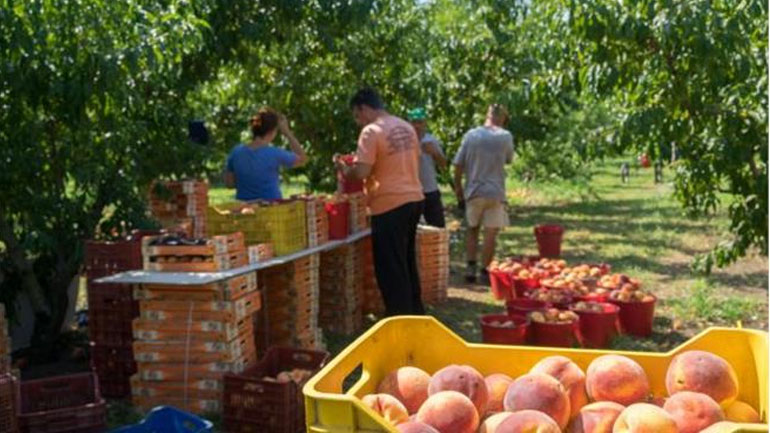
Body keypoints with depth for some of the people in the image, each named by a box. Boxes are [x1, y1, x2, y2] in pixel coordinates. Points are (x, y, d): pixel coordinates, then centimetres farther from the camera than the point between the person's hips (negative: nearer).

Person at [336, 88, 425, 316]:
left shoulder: (371, 131, -13)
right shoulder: (406, 127, 11)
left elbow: (361, 172, -19)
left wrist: (343, 168, 0)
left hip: (390, 204, -8)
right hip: (414, 198, 8)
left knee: (391, 267, 1)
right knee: (407, 262, 20)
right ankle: (415, 312, 28)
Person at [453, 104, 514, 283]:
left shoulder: (471, 135, -1)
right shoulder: (506, 136, -4)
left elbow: (458, 164, -1)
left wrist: (458, 189, 9)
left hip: (473, 191, 2)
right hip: (495, 192, -2)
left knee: (472, 229, 17)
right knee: (491, 233, 5)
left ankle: (471, 266, 8)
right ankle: (484, 270, 7)